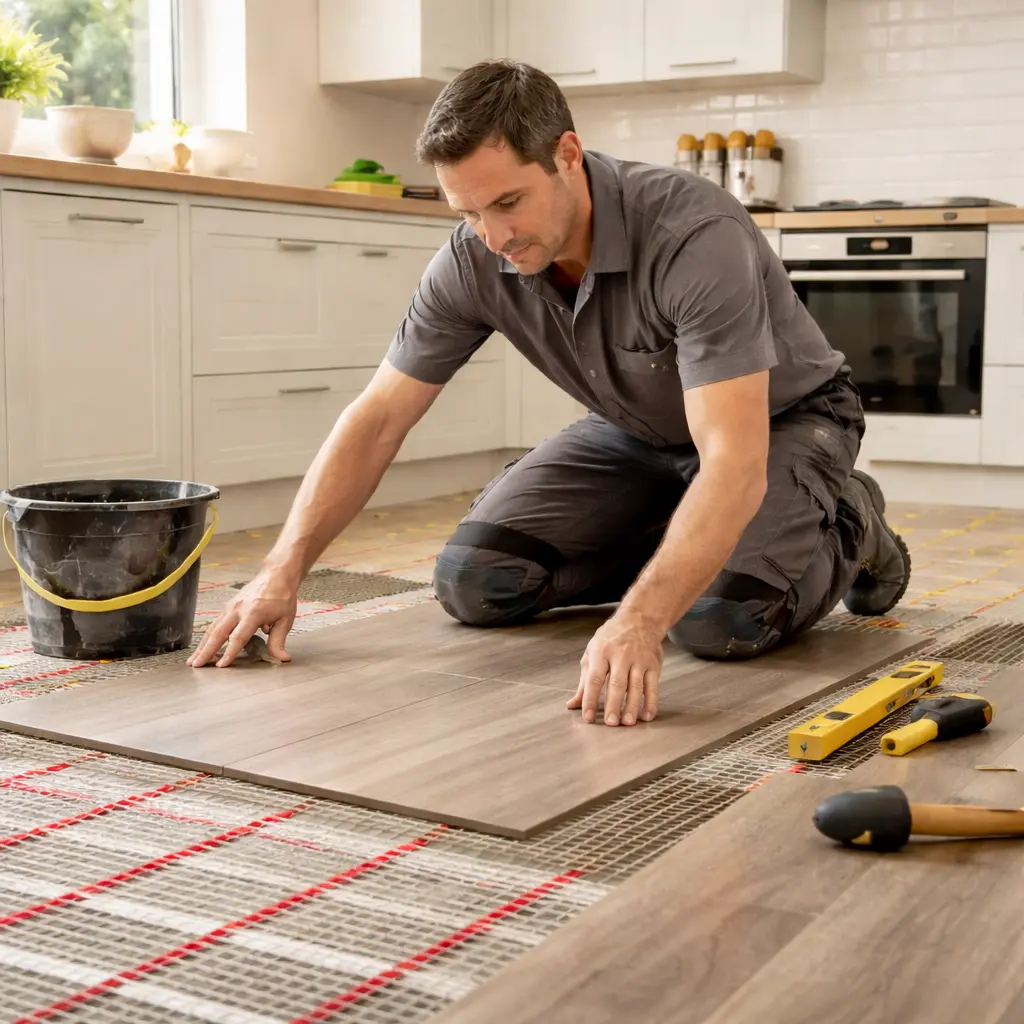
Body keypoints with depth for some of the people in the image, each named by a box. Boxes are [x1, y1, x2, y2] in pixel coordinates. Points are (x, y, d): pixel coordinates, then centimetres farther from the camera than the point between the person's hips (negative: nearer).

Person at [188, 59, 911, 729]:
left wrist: (636, 622, -56)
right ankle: (683, 552, 12)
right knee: (473, 582, -10)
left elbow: (734, 464, -44)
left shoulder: (696, 235, -37)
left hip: (782, 420, -5)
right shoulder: (473, 261, -20)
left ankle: (846, 528, 3)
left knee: (720, 621, -31)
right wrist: (283, 572, -23)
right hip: (638, 429, 5)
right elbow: (378, 421, -14)